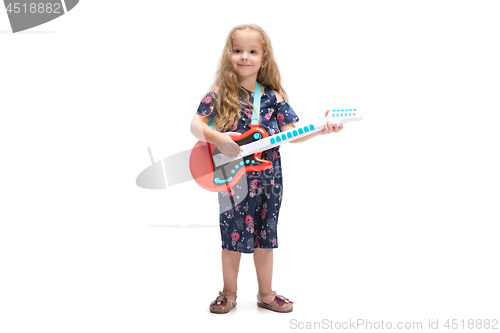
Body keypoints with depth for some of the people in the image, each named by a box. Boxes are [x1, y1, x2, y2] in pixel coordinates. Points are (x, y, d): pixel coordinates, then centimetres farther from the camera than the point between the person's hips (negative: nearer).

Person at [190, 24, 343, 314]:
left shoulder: (274, 96, 2)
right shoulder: (220, 93, -5)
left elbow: (290, 133, 1)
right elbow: (196, 124, -9)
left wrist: (321, 129, -13)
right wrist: (217, 138, -27)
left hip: (268, 178, 3)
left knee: (265, 236, 12)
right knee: (233, 235, 6)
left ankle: (266, 294, 28)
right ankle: (229, 293, 25)